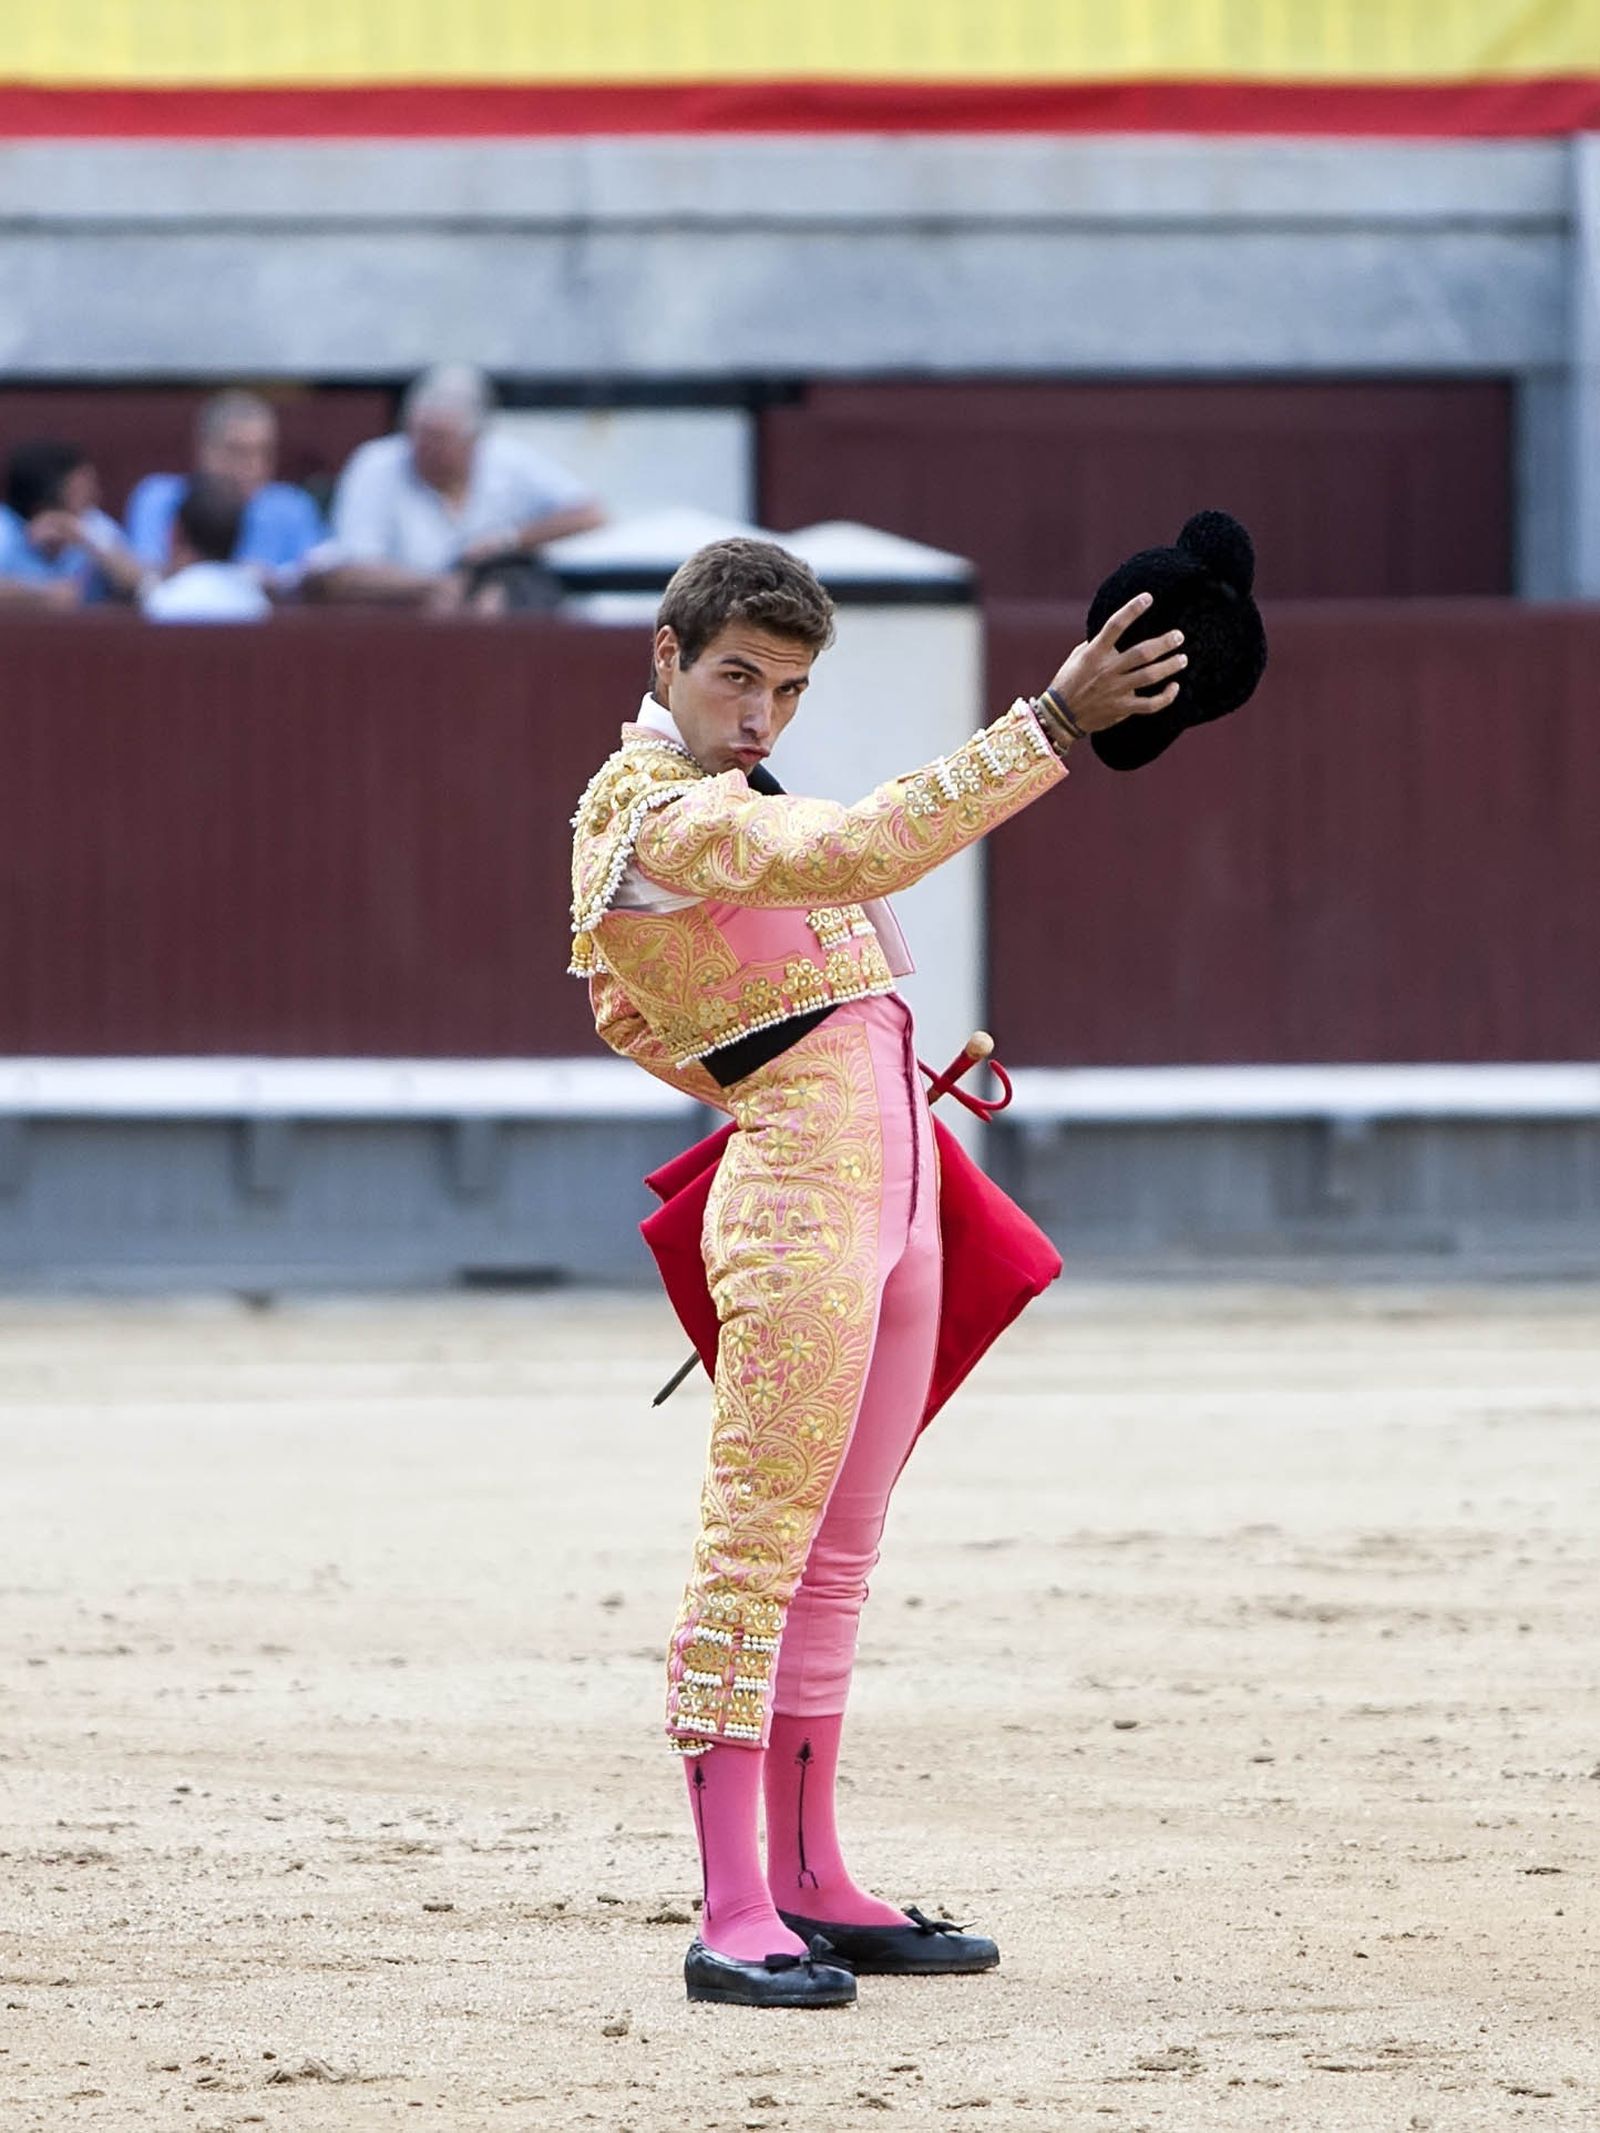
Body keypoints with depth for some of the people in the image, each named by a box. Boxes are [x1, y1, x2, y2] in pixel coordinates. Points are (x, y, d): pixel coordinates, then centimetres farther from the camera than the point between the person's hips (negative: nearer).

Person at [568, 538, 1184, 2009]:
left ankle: (810, 1886, 18)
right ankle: (733, 1916, -15)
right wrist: (1055, 727, -34)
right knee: (758, 1548, -12)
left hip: (894, 1186, 11)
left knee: (837, 1557, 12)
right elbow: (861, 852, -30)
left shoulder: (708, 795, 18)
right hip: (799, 1197, -11)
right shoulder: (663, 813, -15)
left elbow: (627, 1010, 29)